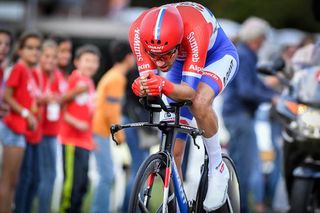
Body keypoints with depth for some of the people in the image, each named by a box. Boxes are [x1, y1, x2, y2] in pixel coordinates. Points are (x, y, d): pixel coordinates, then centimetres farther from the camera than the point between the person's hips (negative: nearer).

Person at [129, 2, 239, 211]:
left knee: (199, 104, -37)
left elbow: (190, 90, -43)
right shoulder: (139, 31, -33)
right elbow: (147, 77, -30)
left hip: (218, 55, -4)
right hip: (182, 61, 4)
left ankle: (218, 170, -15)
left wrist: (165, 86, -63)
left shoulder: (194, 29, -43)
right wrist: (141, 87, -54)